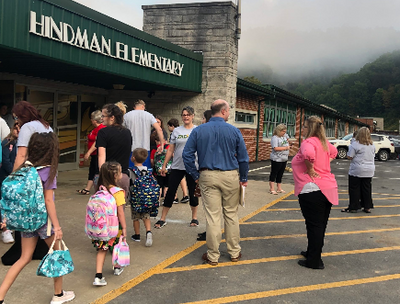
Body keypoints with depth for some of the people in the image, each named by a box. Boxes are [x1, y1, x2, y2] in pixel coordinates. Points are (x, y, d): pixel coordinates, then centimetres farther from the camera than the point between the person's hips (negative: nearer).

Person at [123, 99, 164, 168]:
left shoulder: (126, 116, 3)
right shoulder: (149, 115, 3)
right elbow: (159, 129, -6)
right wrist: (162, 144, 1)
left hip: (132, 150, 0)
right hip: (145, 150, 1)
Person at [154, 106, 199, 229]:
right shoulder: (176, 131, 7)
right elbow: (170, 150, 9)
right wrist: (164, 165, 7)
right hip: (177, 166, 1)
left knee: (193, 192, 8)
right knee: (170, 192, 2)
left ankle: (194, 217, 25)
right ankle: (162, 219, 11)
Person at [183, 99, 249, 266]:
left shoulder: (198, 130, 1)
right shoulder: (234, 131, -2)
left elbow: (187, 155, -1)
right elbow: (243, 157, 1)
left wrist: (195, 176, 6)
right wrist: (244, 179, 11)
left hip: (208, 177, 0)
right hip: (230, 176, 0)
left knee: (213, 216, 3)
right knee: (231, 215, 12)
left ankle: (213, 256, 12)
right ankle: (234, 252, 24)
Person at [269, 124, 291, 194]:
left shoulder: (285, 135, 10)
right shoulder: (275, 138, -16)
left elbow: (287, 138, 36)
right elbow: (275, 148, -26)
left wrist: (287, 141, 16)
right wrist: (285, 148, -19)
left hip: (284, 159, 8)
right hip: (276, 159, -8)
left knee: (280, 174, 14)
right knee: (274, 173, -2)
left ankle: (279, 188, 22)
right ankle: (272, 189, 1)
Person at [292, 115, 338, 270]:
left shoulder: (309, 142, -15)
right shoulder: (324, 142, 12)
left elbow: (309, 153, -37)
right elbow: (333, 152, 33)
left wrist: (310, 169, -21)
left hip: (312, 189, -9)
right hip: (328, 188, 9)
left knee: (314, 226, -1)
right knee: (321, 224, 17)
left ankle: (314, 261, 7)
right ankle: (313, 252, 33)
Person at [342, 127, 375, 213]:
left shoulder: (355, 144, -14)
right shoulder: (372, 145, 6)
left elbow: (349, 157, -13)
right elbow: (373, 156, 17)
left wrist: (350, 148, 3)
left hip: (357, 170, -6)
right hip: (369, 171, 6)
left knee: (354, 189, 3)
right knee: (367, 189, 12)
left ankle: (353, 207, 5)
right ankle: (367, 207, 17)